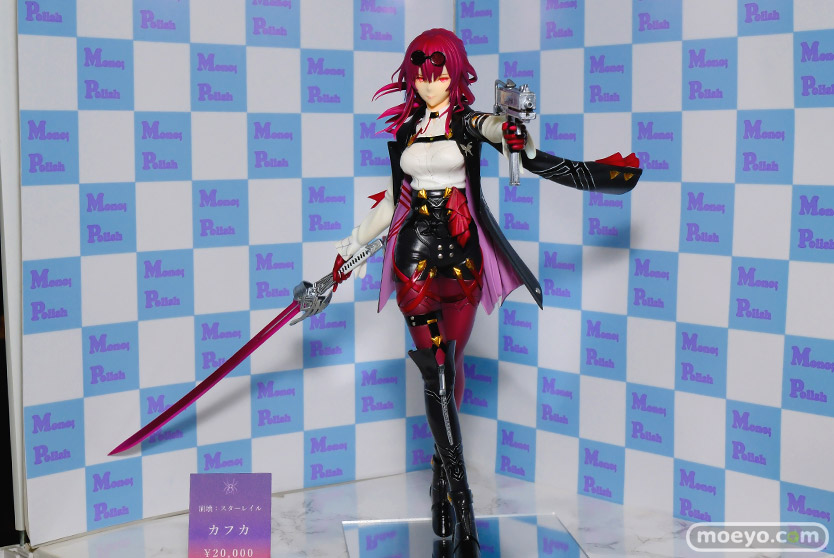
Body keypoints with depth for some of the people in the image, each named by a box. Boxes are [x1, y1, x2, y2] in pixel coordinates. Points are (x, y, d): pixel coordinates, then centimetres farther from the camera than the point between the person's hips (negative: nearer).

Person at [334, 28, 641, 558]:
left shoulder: (470, 122, 3)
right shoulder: (405, 129, 14)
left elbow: (516, 144, -21)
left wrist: (516, 134, -46)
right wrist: (351, 247, 22)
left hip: (462, 255, -1)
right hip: (415, 255, 1)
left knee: (450, 368, 3)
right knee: (435, 372, -6)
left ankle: (442, 468, 22)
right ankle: (461, 504, -6)